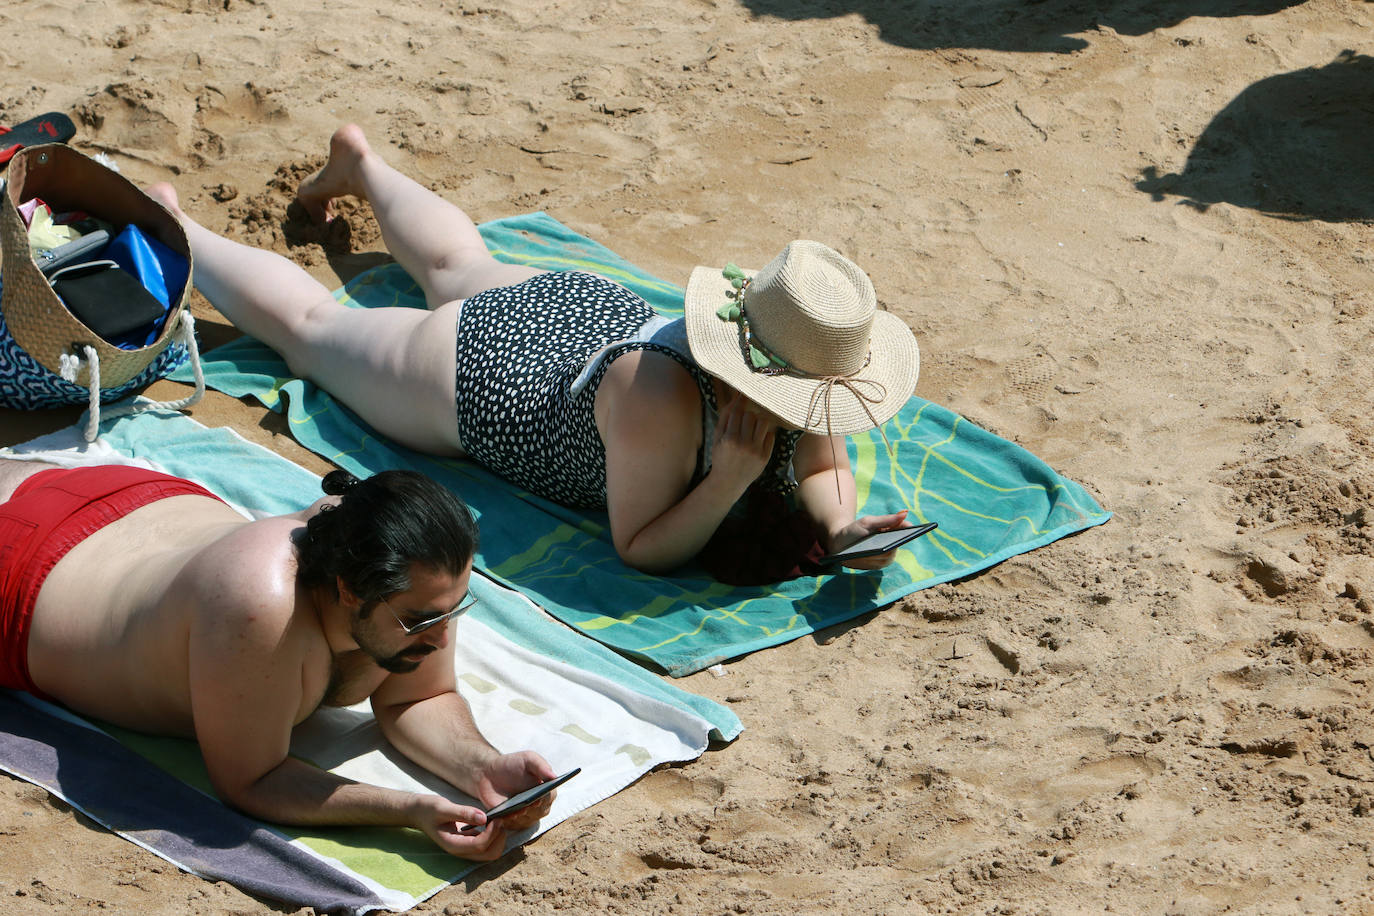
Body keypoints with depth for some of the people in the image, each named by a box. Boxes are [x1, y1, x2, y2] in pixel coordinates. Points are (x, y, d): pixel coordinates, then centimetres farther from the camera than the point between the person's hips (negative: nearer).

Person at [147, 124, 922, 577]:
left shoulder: (799, 383, -30)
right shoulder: (658, 397, -47)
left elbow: (820, 465, -12)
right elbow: (641, 550, -36)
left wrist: (838, 525, -33)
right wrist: (731, 479, -49)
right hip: (481, 370, -6)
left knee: (461, 268, 38)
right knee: (308, 327, 19)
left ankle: (361, 162, 65)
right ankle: (171, 229, 42)